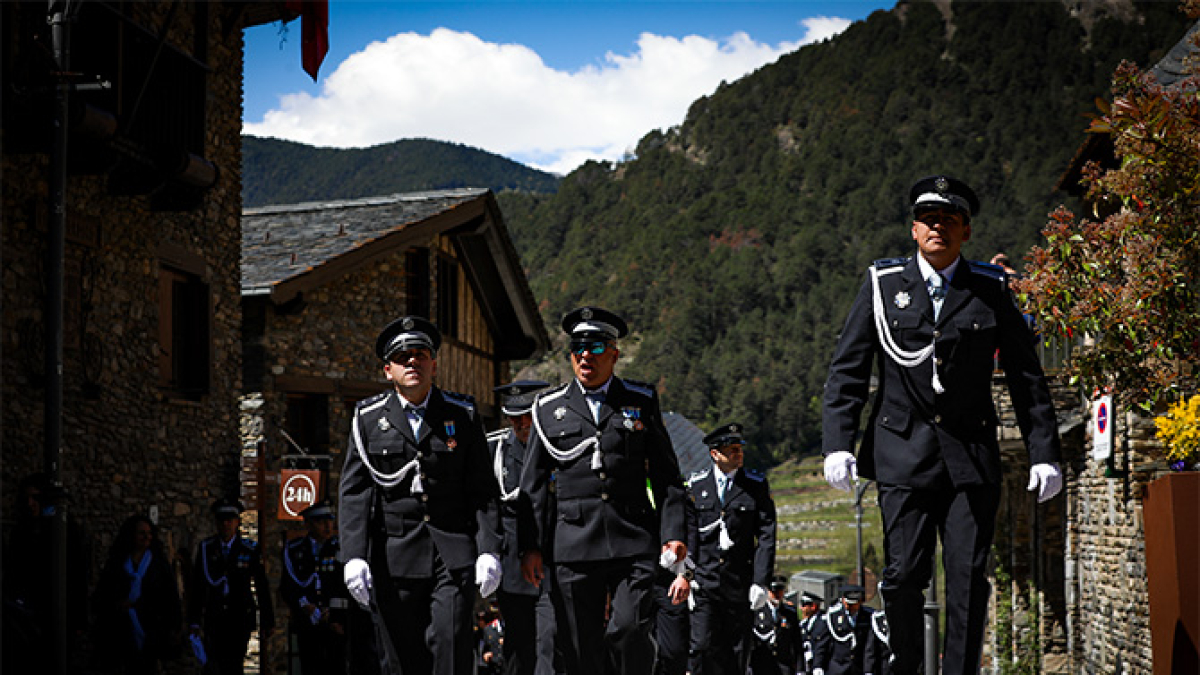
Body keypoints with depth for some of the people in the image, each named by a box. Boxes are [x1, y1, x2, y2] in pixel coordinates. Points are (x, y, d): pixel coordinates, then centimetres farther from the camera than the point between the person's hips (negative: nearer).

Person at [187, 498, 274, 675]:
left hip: (241, 616, -3)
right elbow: (196, 586, 3)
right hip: (214, 618, 3)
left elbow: (262, 586, 1)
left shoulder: (250, 549, -1)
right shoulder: (205, 548, 4)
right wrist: (194, 620, -3)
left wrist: (267, 622, 0)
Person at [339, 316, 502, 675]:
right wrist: (354, 556, -10)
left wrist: (489, 550, -6)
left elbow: (482, 490, 5)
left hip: (452, 556, 0)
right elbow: (354, 492, 1)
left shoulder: (463, 414, 8)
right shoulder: (368, 417, 6)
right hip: (393, 559, 0)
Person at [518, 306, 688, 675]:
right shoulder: (549, 408, 11)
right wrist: (530, 545, 3)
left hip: (634, 542, -1)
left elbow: (667, 476, 10)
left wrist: (674, 533, -1)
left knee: (632, 631, -14)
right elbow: (533, 484, 10)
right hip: (574, 544, 1)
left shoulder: (642, 401, 11)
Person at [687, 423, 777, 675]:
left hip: (740, 582, 0)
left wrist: (761, 581, -8)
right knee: (702, 647, -11)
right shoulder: (695, 484, 6)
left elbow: (766, 536, 0)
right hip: (703, 580, 0)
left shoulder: (756, 486, 5)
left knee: (737, 652, 3)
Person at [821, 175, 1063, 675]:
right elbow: (847, 371, 4)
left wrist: (1044, 454, 3)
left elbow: (1027, 378, 10)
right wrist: (838, 444, -7)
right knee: (904, 574, -4)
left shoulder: (991, 291, 8)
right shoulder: (883, 284, 6)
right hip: (903, 454, -1)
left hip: (972, 457, 1)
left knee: (969, 578, -3)